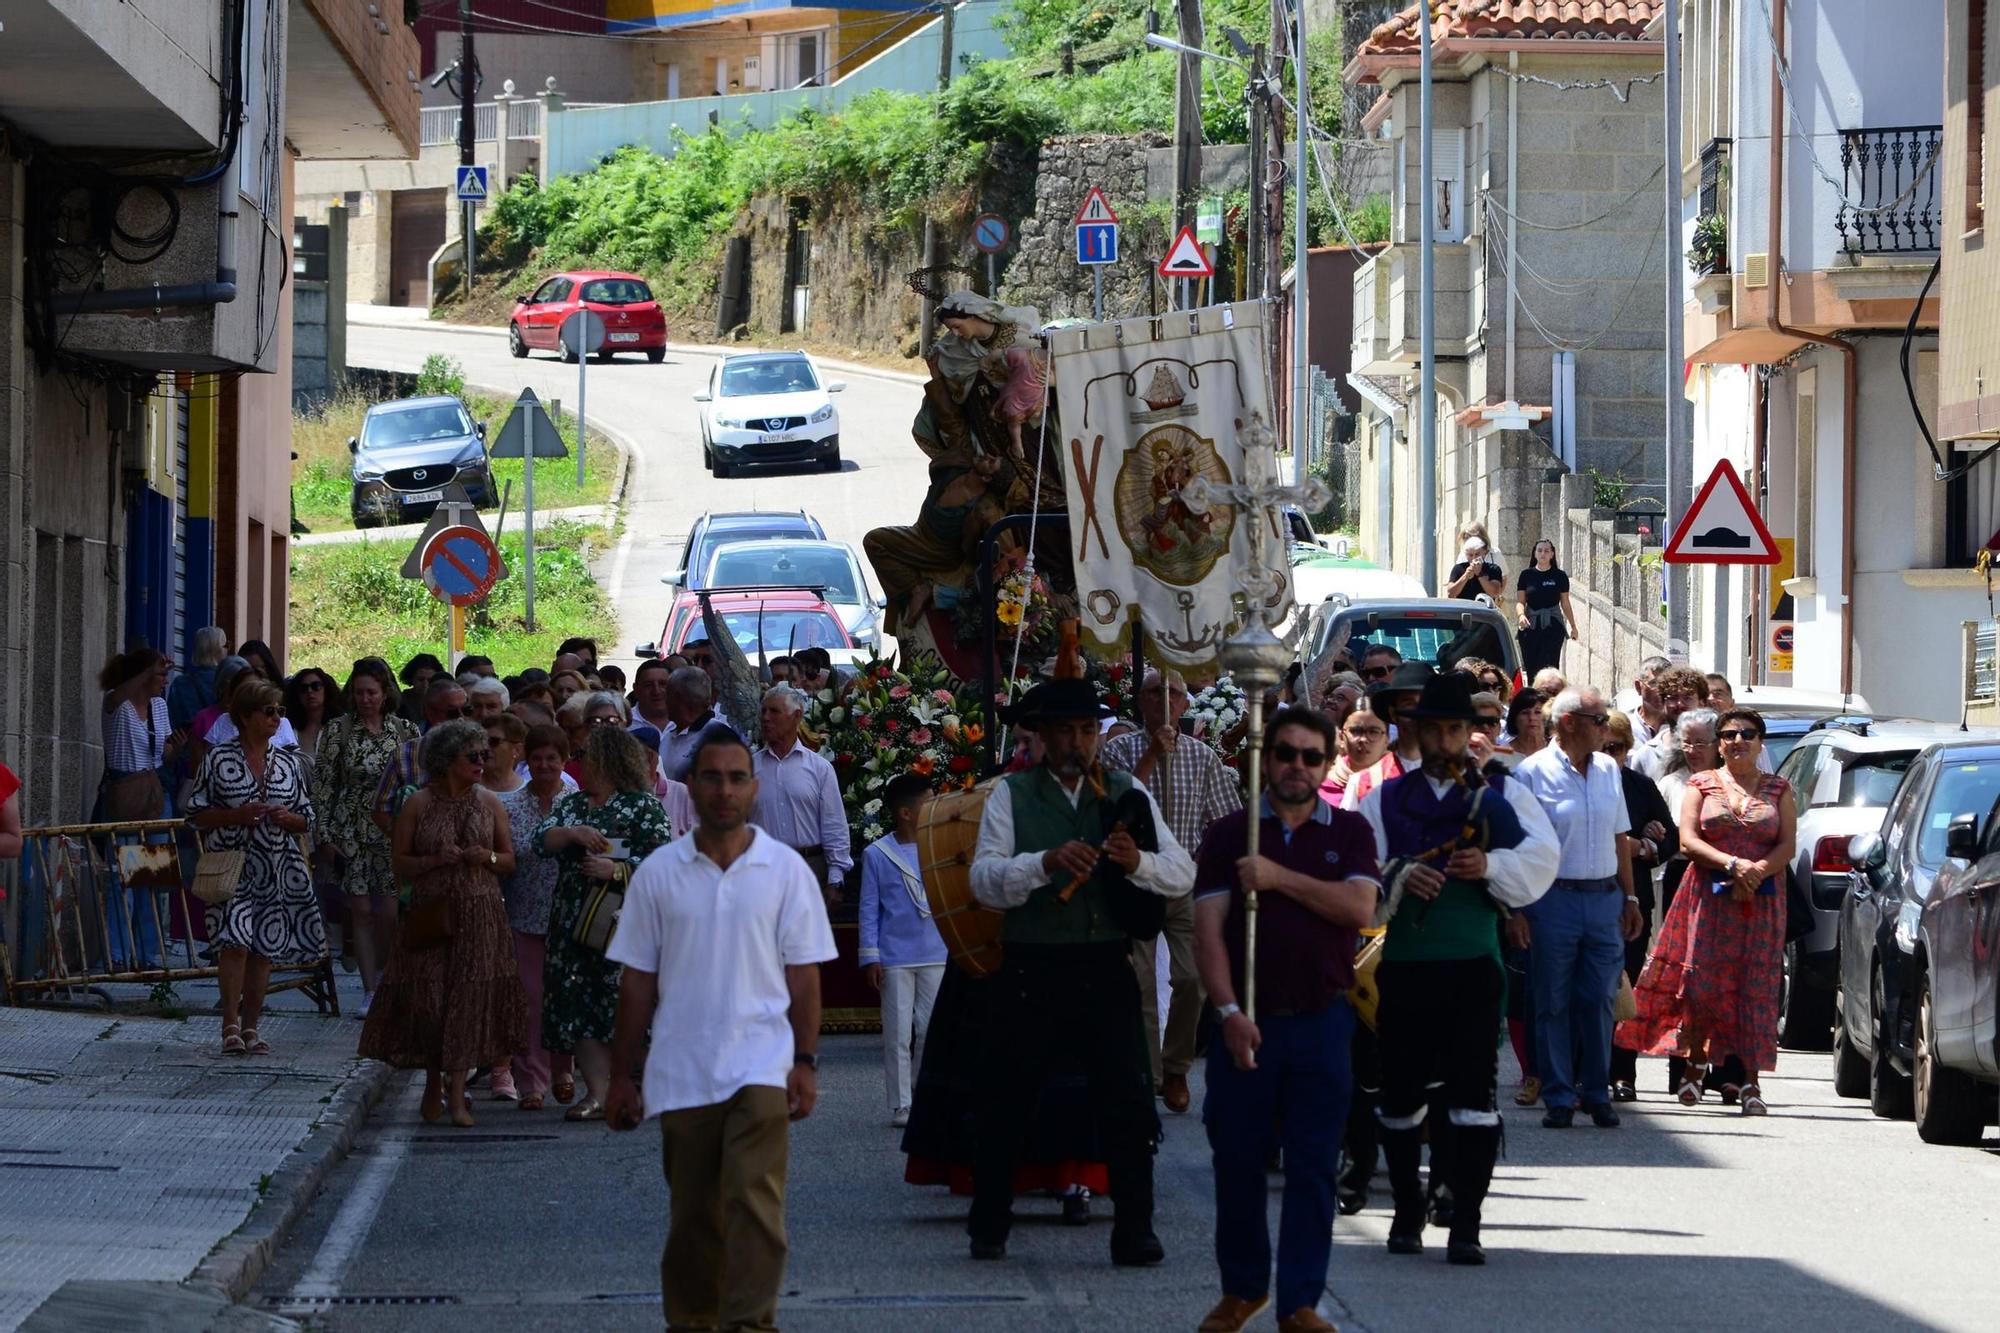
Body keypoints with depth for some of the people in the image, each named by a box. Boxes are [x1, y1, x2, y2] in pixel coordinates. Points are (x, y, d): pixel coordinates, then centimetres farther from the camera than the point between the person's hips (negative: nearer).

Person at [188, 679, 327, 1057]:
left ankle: (250, 1027, 13)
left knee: (264, 948, 4)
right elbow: (197, 815, 0)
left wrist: (287, 818, -6)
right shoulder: (218, 760, 1)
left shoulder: (288, 763, 11)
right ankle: (231, 1026, -11)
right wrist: (237, 815, -15)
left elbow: (306, 819, 16)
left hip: (275, 869, 4)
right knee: (235, 942, -16)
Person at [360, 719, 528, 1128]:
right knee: (428, 999, -1)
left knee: (470, 999, -5)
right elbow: (399, 863, 0)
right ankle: (434, 1086, 17)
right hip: (432, 913, -2)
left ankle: (456, 1093, -1)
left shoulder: (489, 803, 7)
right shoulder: (419, 805, -1)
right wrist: (436, 860, -16)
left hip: (480, 914, 2)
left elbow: (510, 861, 12)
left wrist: (488, 858, -10)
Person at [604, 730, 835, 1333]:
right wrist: (622, 1075, 8)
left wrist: (806, 1062, -2)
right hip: (681, 1072, 2)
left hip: (760, 1064, -2)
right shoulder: (658, 873, 5)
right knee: (692, 1216, 8)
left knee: (754, 1199, -16)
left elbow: (803, 974, 4)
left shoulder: (785, 870, 2)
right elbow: (637, 981, 8)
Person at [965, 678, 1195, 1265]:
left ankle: (1134, 1232, 1)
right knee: (1006, 1101, 6)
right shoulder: (1012, 795, 5)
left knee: (1127, 1103, -6)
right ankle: (988, 1227, 22)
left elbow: (1183, 874, 2)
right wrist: (1045, 863, -25)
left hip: (1106, 969, 1)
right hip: (1032, 970, -1)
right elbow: (984, 880, -8)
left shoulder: (1127, 797, 10)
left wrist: (1138, 862, -20)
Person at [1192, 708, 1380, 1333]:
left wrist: (1279, 878, -12)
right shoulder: (1229, 833, 6)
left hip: (1321, 1020, 0)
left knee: (1314, 1168, 0)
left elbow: (1359, 907, -10)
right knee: (1237, 1160, 5)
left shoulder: (1349, 832, 7)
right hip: (1245, 1021, 0)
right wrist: (1229, 1011, -12)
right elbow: (1208, 928, -2)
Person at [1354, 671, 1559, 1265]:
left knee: (1471, 1092, -9)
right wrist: (1398, 877, -17)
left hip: (1473, 963, -2)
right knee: (1402, 1093, 6)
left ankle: (1466, 1223, -8)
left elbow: (1541, 859, -2)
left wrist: (1490, 866, -19)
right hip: (1403, 964, 2)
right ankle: (1407, 1212, 23)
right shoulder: (1386, 799, 14)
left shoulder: (1503, 795, 10)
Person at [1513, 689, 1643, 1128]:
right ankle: (1559, 1098, 6)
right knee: (1554, 1004, 0)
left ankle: (1597, 1093, 13)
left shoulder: (1608, 770, 11)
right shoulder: (1534, 772, -5)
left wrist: (1629, 897, 15)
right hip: (1554, 898, -4)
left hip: (1605, 898, 4)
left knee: (1599, 1001, 4)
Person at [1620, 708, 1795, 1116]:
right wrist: (1732, 864, -16)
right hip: (1708, 896, 0)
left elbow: (1787, 845, 3)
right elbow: (1688, 840, -3)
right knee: (1703, 984, -7)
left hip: (1761, 901, 0)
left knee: (1755, 988, -5)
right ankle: (1696, 1064, 13)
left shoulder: (1778, 789, 11)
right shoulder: (1702, 785, 9)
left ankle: (1750, 1082, -6)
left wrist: (1757, 871, -16)